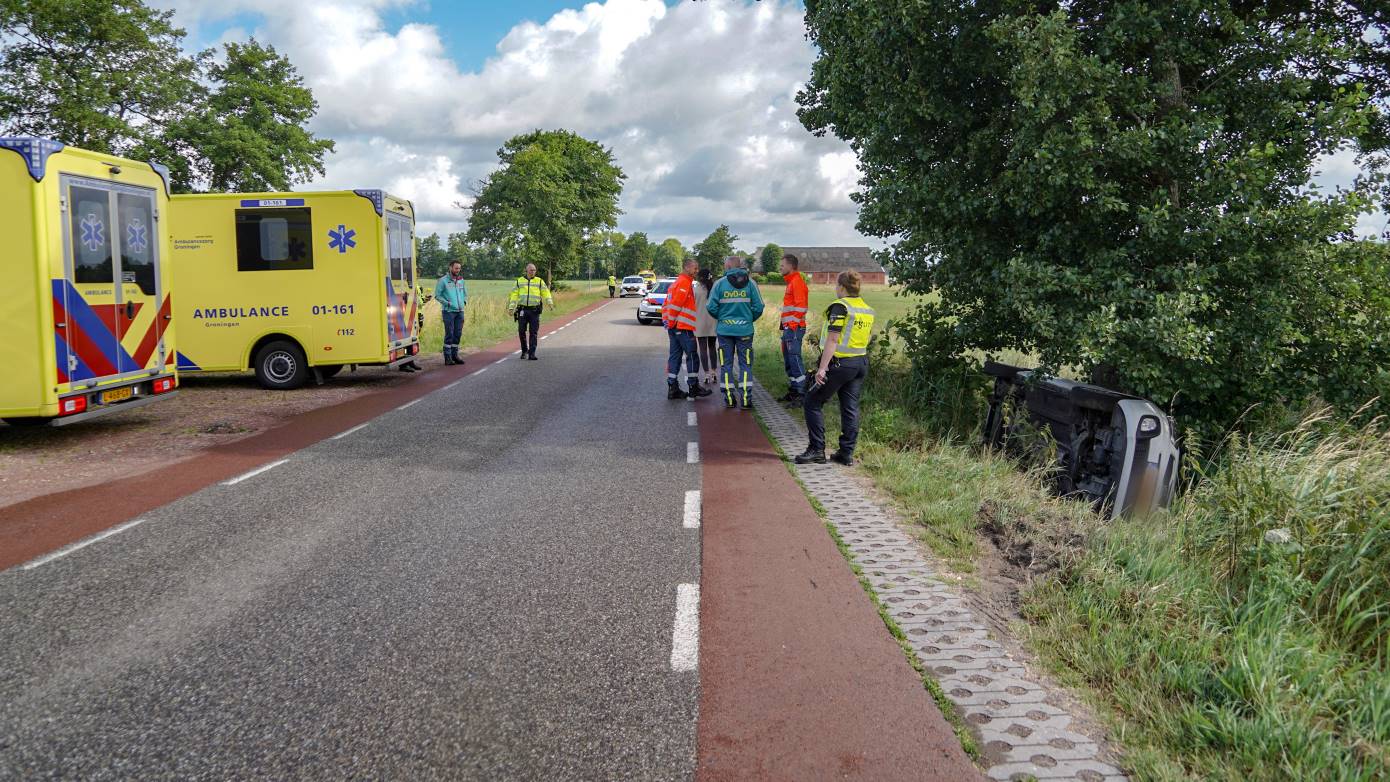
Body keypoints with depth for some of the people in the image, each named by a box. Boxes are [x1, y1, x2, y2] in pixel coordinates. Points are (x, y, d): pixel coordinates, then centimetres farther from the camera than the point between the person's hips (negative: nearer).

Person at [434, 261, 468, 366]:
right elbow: (437, 295, -5)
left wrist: (464, 301, 6)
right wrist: (447, 303, -14)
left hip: (460, 311, 6)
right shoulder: (443, 280, -4)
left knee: (458, 334, 7)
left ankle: (454, 355, 17)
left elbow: (465, 293, 24)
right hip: (448, 311, -5)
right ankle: (447, 356, -1)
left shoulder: (461, 281, 13)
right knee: (449, 334, -6)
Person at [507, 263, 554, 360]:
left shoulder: (539, 281, 8)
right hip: (522, 310, 1)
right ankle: (524, 351, 21)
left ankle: (532, 353, 0)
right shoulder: (519, 281, 10)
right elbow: (514, 294, 8)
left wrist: (550, 301, -18)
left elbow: (545, 292, 0)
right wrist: (511, 307, 0)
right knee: (521, 332, 2)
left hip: (534, 310, -1)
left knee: (534, 333, -3)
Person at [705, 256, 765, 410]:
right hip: (745, 330, 0)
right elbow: (758, 307, -5)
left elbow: (711, 307, -6)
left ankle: (729, 398, 11)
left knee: (726, 364, 10)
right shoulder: (750, 283, -2)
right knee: (745, 364, 6)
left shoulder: (720, 283, -4)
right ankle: (746, 398, 1)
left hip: (724, 329, 0)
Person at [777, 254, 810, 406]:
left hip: (794, 328, -11)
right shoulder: (791, 282, 20)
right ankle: (792, 391, 22)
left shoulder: (797, 282, -11)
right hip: (789, 327, 11)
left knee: (795, 360, -12)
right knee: (788, 361, 15)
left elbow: (800, 306, -19)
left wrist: (793, 325, -20)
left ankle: (801, 394, -12)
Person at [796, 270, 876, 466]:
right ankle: (847, 453, 12)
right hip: (861, 363, 8)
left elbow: (833, 340, -19)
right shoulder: (868, 310, 10)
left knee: (813, 402, 3)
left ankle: (817, 450, 1)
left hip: (839, 363, -8)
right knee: (850, 407, 11)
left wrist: (822, 368, -20)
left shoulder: (840, 307, -14)